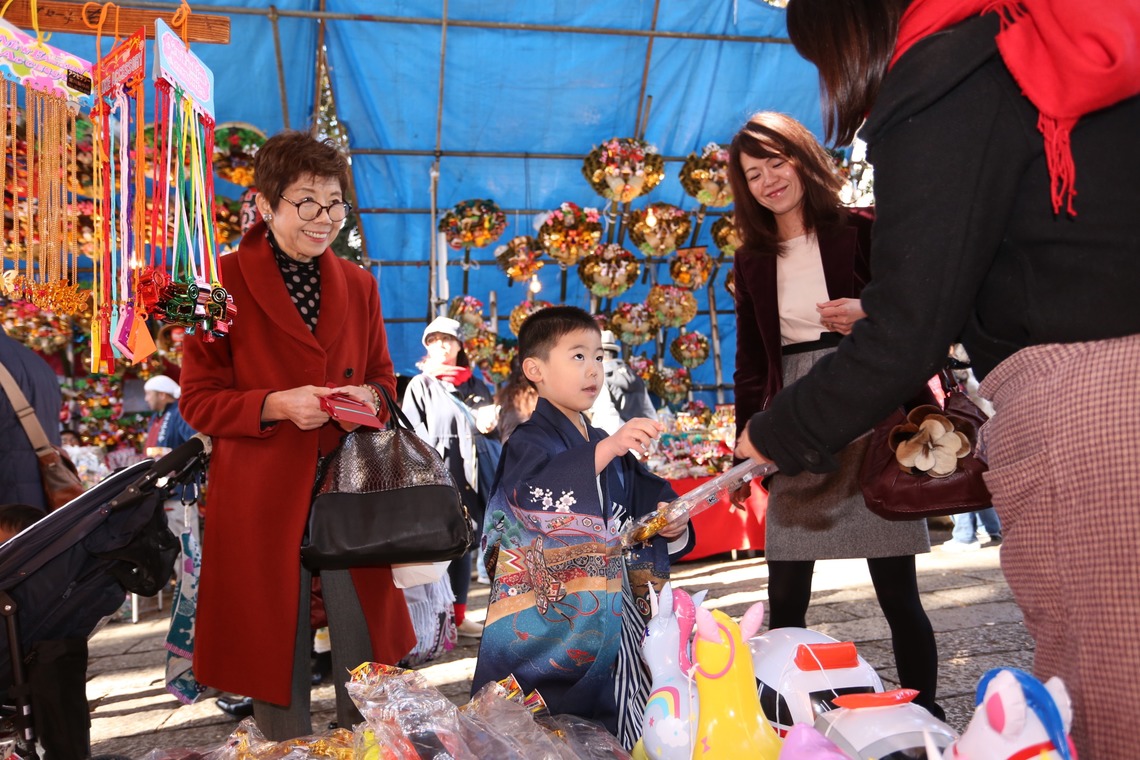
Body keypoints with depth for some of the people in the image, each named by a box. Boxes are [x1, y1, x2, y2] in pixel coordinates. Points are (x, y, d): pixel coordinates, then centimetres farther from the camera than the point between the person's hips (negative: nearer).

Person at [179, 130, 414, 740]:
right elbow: (198, 400, -4)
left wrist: (369, 397, -7)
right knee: (276, 644, 8)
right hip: (260, 496, -3)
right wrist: (275, 405, -20)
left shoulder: (358, 285, 8)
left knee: (365, 648, 11)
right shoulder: (224, 283, -6)